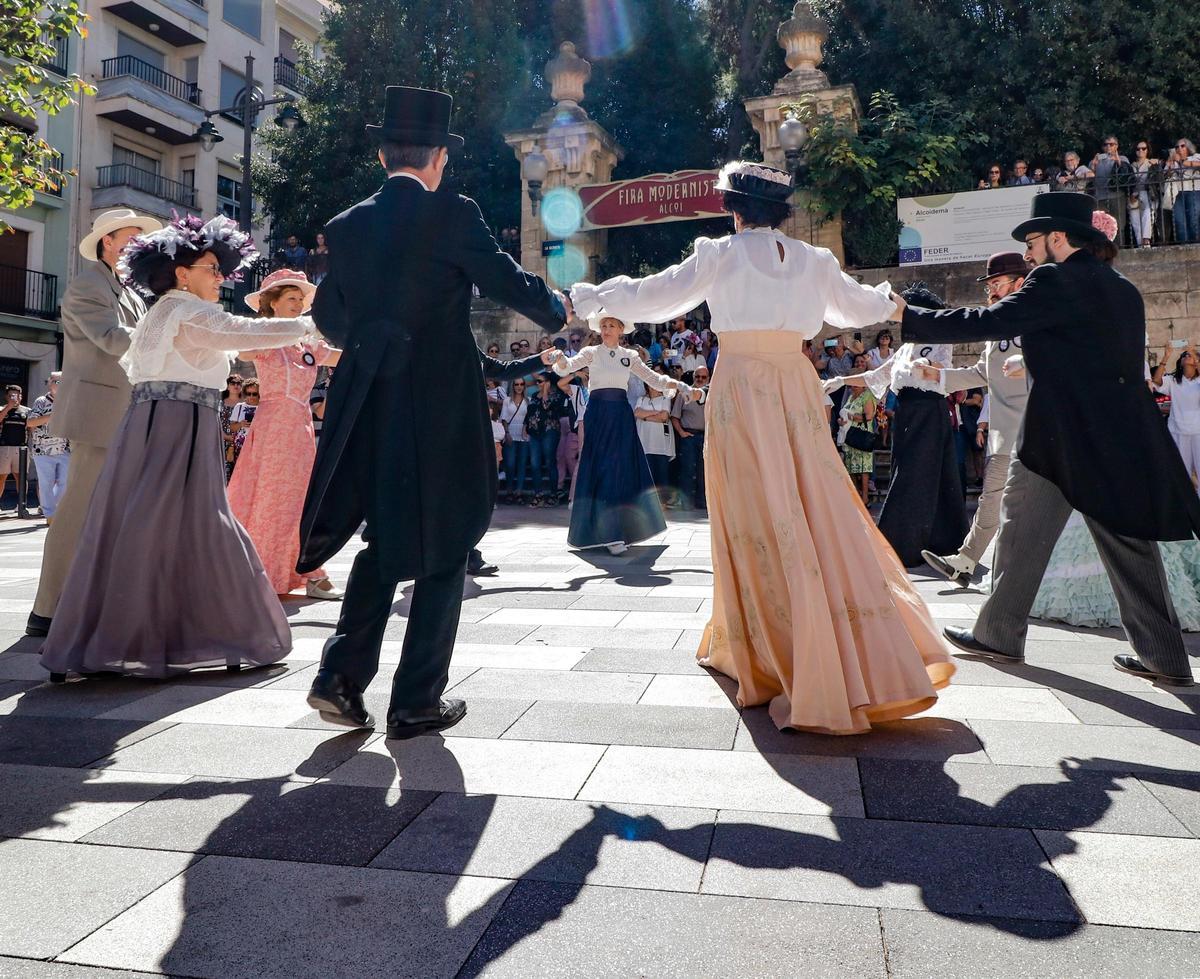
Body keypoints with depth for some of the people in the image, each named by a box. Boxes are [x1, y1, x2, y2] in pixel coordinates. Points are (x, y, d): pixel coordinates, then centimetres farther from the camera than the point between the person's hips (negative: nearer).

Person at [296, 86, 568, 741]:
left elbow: (327, 315, 17)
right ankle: (416, 702, 12)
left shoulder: (348, 226, 9)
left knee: (386, 537, 19)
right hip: (440, 406, -5)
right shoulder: (452, 214, -6)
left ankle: (343, 674, 10)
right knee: (442, 546, 7)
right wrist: (556, 311, 15)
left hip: (368, 405, 5)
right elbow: (508, 283, -5)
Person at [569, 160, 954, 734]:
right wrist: (887, 300, 49)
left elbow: (652, 297, 3)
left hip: (741, 392, -3)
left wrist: (591, 298, 17)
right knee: (819, 518, 8)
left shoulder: (719, 255, 1)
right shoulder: (812, 261, 11)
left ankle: (778, 665, 7)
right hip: (796, 391, 3)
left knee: (759, 522, 1)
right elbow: (859, 308, 26)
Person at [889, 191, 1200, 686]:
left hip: (1062, 434, -7)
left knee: (1022, 534, 5)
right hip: (1124, 435, 7)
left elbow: (989, 322, -15)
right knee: (1127, 539, 10)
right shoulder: (1123, 289, 17)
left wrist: (907, 315, -10)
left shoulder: (1055, 280, -8)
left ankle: (998, 635, 15)